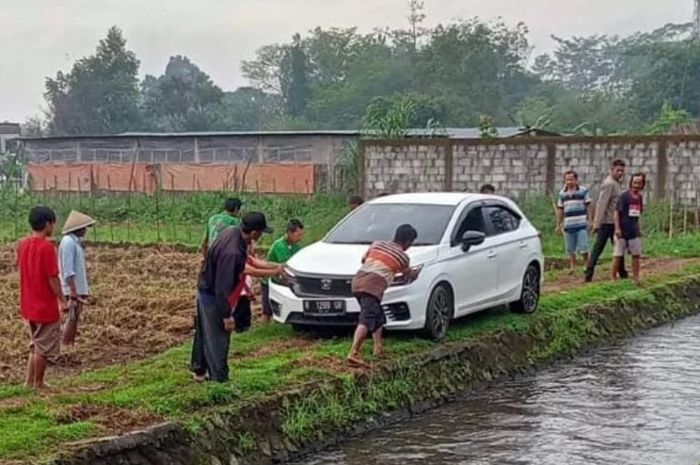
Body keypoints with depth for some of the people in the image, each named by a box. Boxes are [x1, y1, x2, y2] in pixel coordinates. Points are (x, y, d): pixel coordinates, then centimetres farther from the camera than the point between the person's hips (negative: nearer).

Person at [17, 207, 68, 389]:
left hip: (28, 305, 7)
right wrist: (63, 300, -10)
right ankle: (38, 384, 13)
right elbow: (53, 278, -18)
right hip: (46, 306, -7)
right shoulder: (47, 247, -19)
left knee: (36, 345, 20)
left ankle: (30, 381, 21)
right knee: (44, 347, 6)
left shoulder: (22, 244, 3)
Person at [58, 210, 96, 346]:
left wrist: (83, 288, 18)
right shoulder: (69, 242, -17)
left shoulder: (76, 241, 12)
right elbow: (68, 271, -22)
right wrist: (74, 293, -24)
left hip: (79, 288, 9)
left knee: (74, 319, 12)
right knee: (72, 319, -6)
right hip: (73, 289, -9)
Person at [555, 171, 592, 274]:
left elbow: (588, 207, 2)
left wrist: (589, 221, -4)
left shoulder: (583, 191, 0)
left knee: (583, 247, -5)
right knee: (570, 249, 8)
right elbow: (560, 210, 15)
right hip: (568, 225, 4)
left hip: (581, 224, -4)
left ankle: (587, 265, 11)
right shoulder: (562, 193, 11)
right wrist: (558, 225, 14)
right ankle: (572, 266, 18)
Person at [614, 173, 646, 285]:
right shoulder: (624, 196, -11)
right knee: (618, 255, 0)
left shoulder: (639, 198, 8)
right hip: (622, 232, -6)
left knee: (636, 255, 9)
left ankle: (636, 278, 18)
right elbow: (617, 212, -12)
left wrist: (639, 229, 16)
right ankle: (613, 278, 7)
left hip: (634, 232, 6)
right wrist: (617, 228, -17)